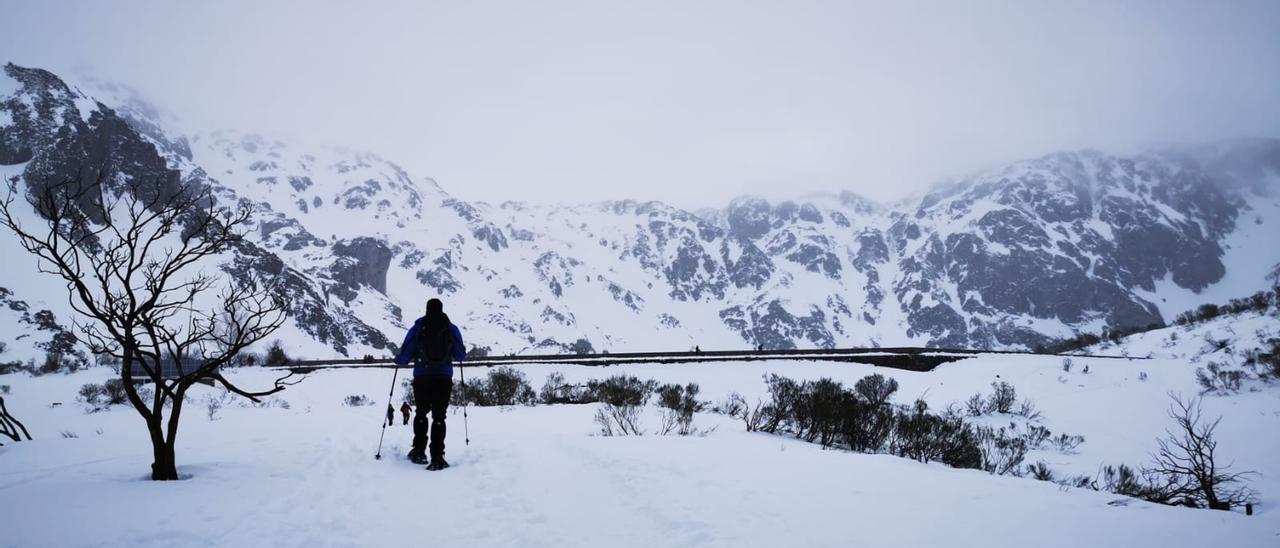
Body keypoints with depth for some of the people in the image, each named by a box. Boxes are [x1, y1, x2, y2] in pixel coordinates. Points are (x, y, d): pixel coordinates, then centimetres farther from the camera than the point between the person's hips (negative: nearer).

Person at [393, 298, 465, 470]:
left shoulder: (417, 329, -2)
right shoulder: (451, 329, 1)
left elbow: (403, 358, -1)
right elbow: (461, 355, 8)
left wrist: (398, 360, 22)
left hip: (422, 379, 0)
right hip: (444, 380, 0)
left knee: (421, 413, 21)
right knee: (439, 417, 3)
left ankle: (419, 451, 18)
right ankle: (437, 458, -8)